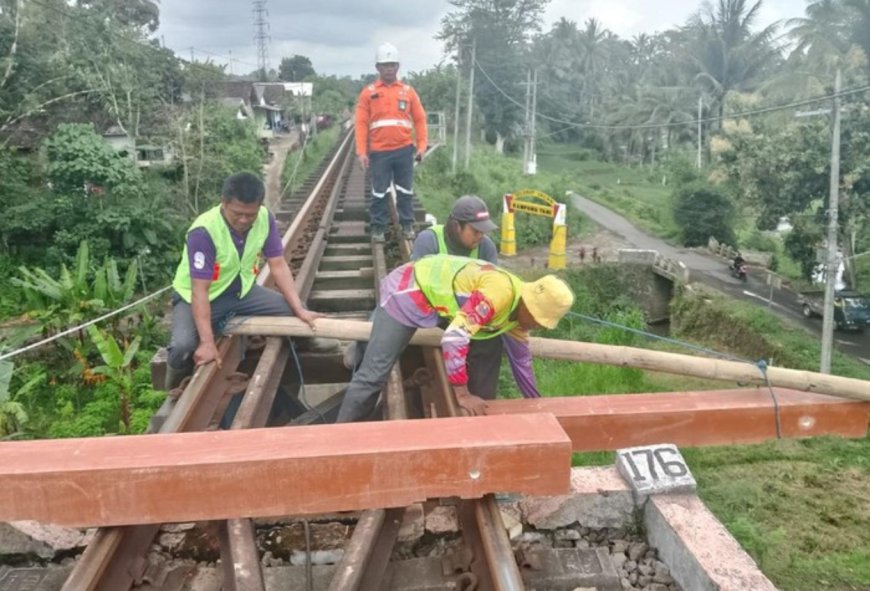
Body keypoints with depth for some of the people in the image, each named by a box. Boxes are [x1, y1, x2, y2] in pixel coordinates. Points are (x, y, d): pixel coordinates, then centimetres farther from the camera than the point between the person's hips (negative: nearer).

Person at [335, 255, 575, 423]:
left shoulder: (519, 308, -1)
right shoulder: (500, 293, -31)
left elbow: (521, 359, 14)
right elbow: (454, 337, -37)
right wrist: (463, 394, -29)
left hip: (430, 292, 9)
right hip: (408, 291, -9)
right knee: (374, 373, -8)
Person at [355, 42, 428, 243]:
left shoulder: (408, 91, 7)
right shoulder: (368, 92, 3)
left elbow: (420, 119, 7)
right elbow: (360, 123, -1)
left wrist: (421, 145, -1)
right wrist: (361, 151, -8)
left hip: (404, 150, 1)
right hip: (379, 152, -1)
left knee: (405, 190, 9)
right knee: (379, 192, 5)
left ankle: (407, 225, 19)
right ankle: (378, 228, 15)